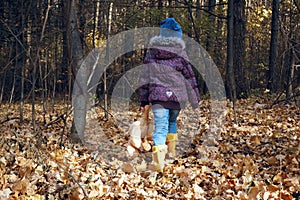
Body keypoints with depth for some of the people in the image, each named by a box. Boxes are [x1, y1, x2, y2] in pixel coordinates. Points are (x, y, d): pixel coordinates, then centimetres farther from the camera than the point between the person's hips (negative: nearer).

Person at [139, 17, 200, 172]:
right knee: (172, 121, 25)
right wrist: (195, 101, 7)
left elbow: (144, 78, 7)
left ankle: (158, 160, -21)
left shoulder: (151, 53, 5)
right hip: (177, 96, 0)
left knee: (160, 126, -5)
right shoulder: (180, 54, -1)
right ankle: (171, 150, 31)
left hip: (157, 96, 0)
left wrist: (143, 101, 13)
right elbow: (189, 77, 1)